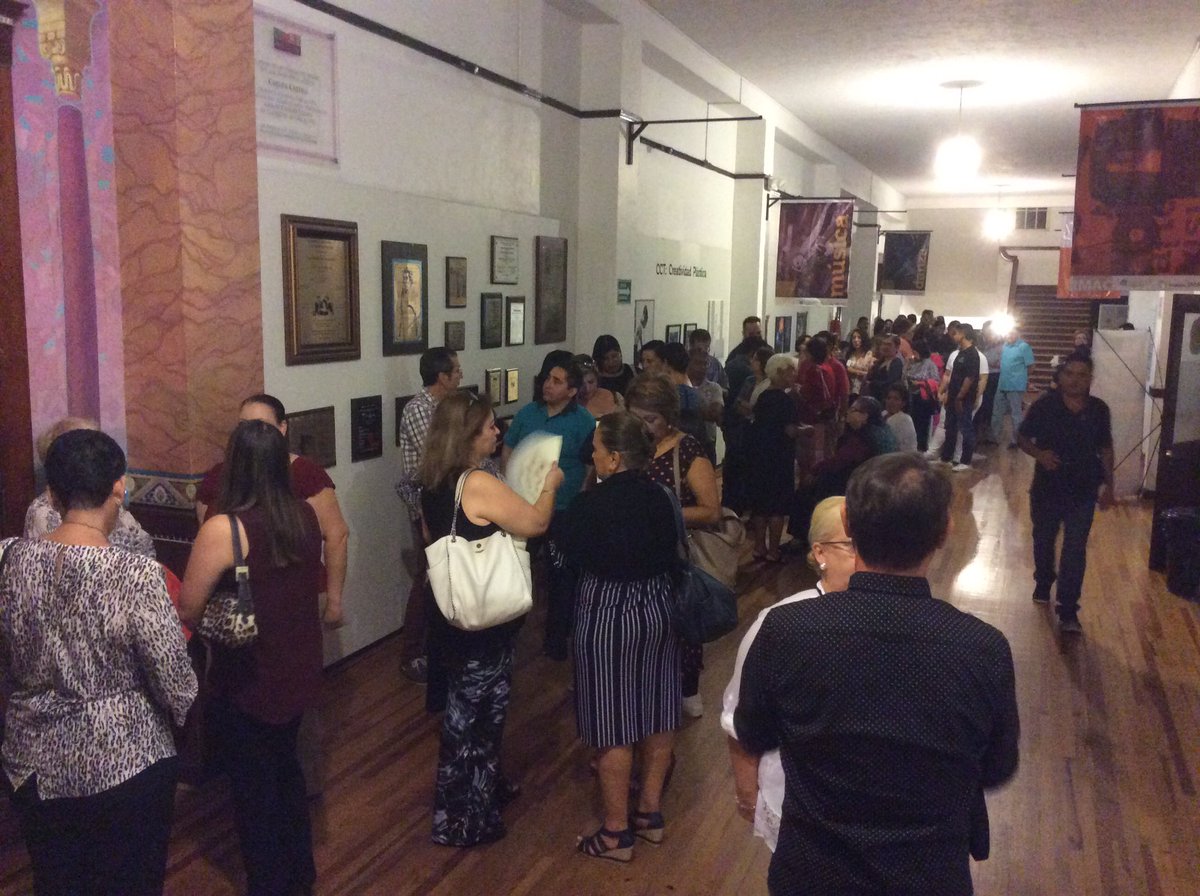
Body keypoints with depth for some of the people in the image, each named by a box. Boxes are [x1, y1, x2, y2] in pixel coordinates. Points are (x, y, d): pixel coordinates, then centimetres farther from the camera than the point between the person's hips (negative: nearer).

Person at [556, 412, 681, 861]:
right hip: (658, 610, 7)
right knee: (657, 716, 16)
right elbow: (669, 554, 4)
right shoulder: (659, 496, -2)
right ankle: (650, 813, 32)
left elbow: (569, 551, -4)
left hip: (610, 616, -6)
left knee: (614, 725, 5)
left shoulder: (591, 503, -19)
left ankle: (616, 833, 17)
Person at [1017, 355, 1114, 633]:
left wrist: (1108, 486, 7)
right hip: (1046, 488, 0)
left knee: (1075, 551, -4)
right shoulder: (1044, 405, -12)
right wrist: (1039, 454, -22)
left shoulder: (1099, 410, -6)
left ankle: (1068, 612, 1)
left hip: (1083, 492, 0)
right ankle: (1043, 583, 47)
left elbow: (1105, 450, 6)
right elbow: (1022, 438, -2)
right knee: (1043, 541, 20)